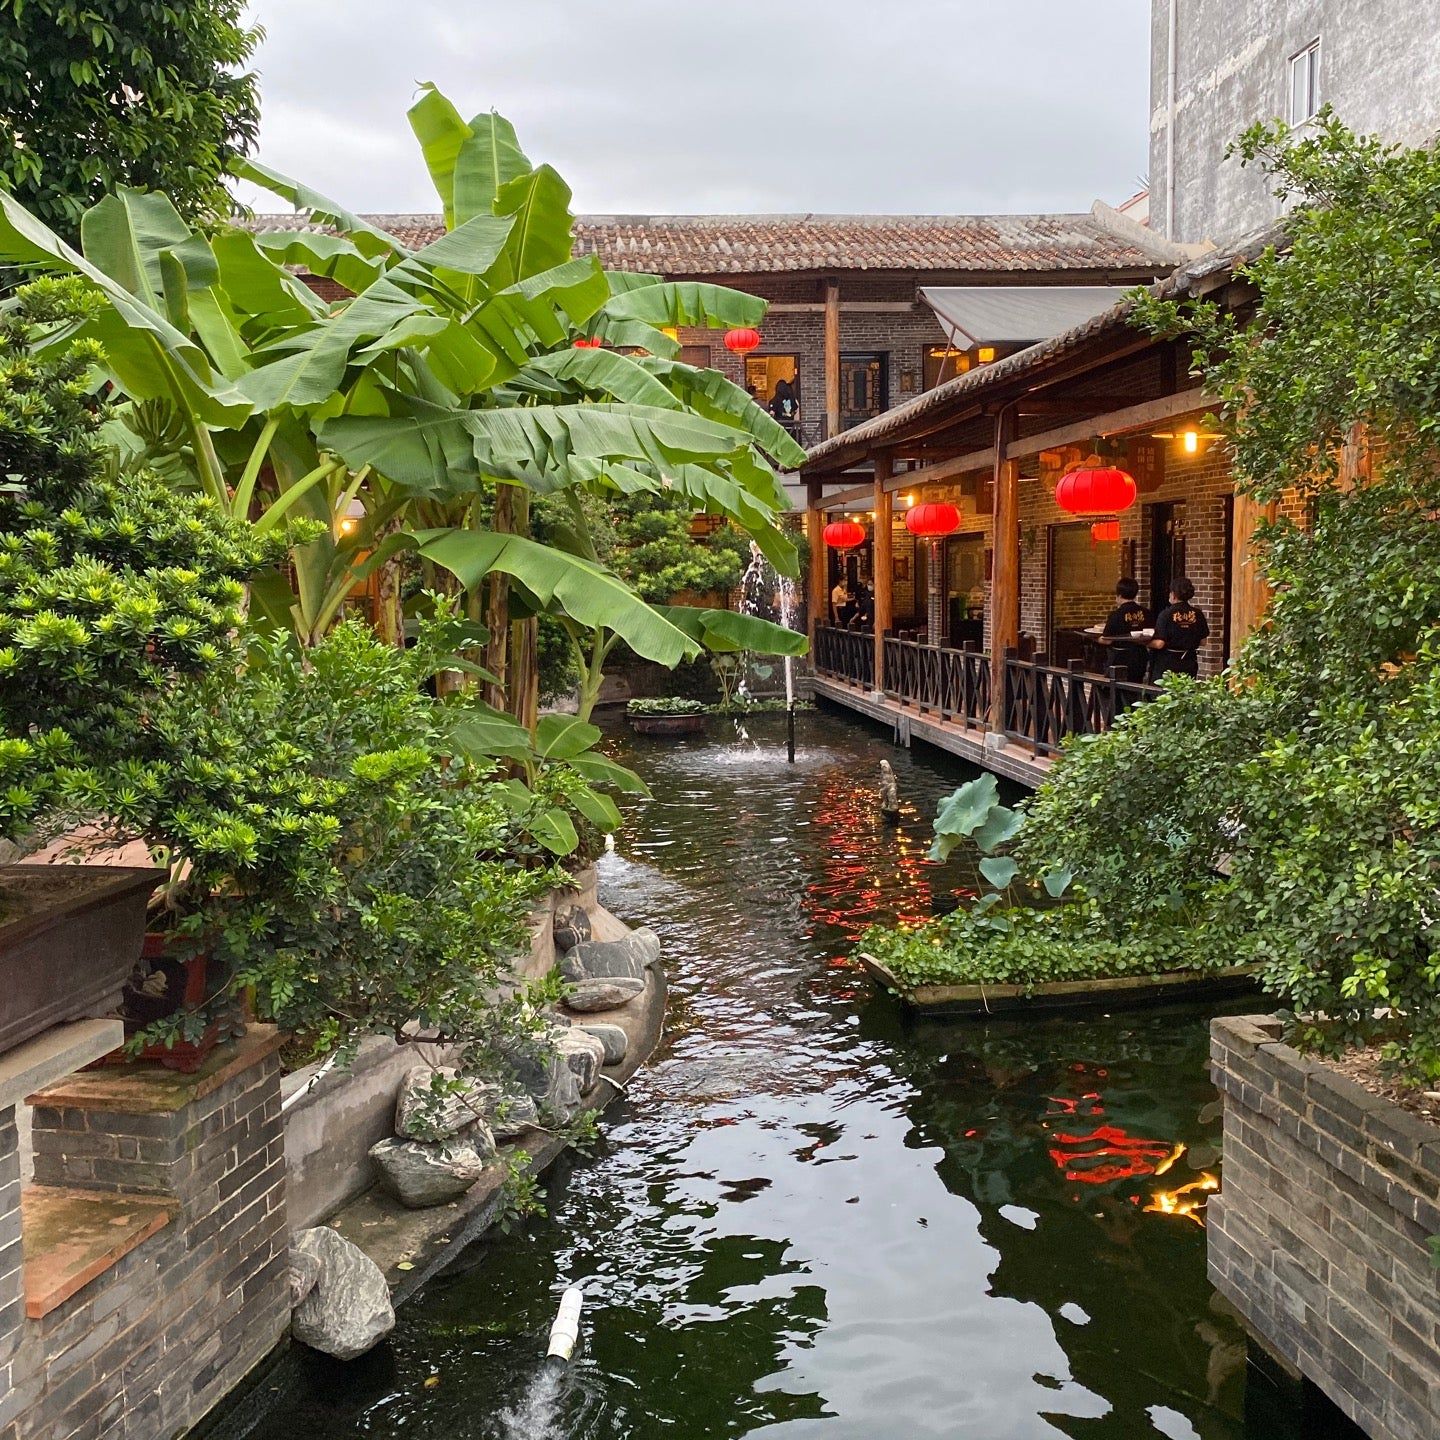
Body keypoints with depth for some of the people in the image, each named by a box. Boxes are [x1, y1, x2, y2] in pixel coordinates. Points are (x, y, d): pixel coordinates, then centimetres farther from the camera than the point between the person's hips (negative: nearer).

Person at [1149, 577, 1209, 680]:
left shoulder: (1166, 614, -12)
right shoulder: (1197, 614, 0)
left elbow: (1159, 644, -15)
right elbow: (1203, 641, 6)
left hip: (1167, 664, -4)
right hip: (1189, 664, 4)